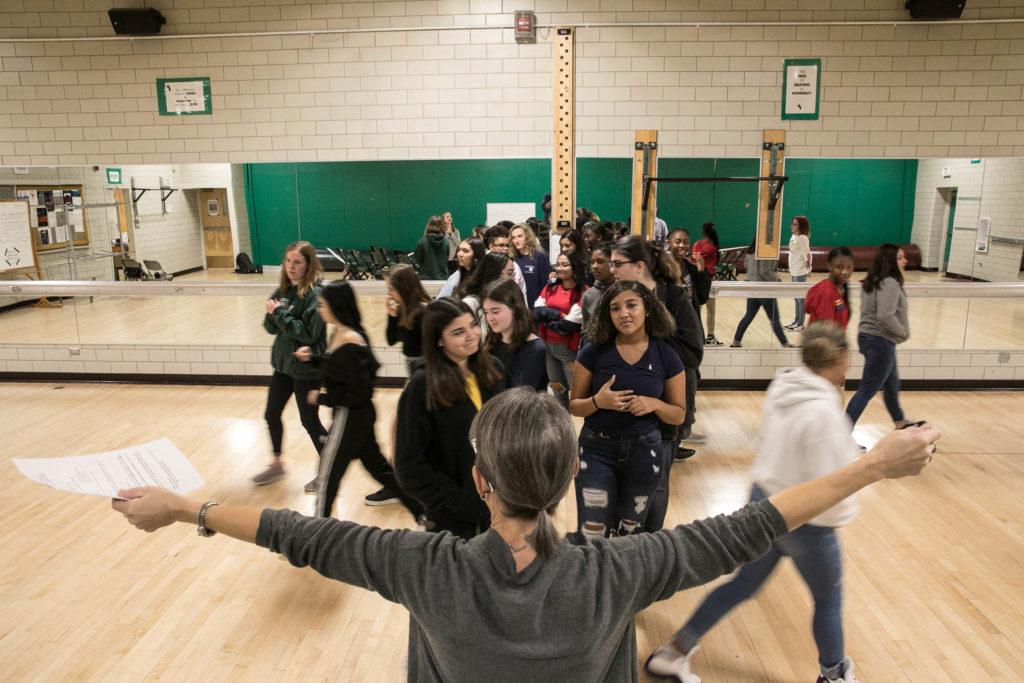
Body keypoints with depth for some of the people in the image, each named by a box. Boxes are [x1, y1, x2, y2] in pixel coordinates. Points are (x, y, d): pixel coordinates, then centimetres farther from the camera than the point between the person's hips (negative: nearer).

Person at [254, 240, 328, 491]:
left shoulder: (315, 294, -17)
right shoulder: (282, 291, 4)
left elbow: (308, 334, -22)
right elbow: (271, 328, 7)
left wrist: (280, 313, -21)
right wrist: (272, 315, -14)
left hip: (307, 368, -7)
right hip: (283, 363, 7)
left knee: (309, 421, 3)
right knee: (271, 415, 16)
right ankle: (276, 465, 36)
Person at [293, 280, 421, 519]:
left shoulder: (349, 343, -25)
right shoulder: (339, 334, 3)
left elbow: (360, 392, -25)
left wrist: (321, 398, -16)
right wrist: (312, 358, 3)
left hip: (350, 417, -10)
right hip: (359, 415, 10)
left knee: (327, 476, 7)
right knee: (376, 464, 21)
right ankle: (420, 510, 31)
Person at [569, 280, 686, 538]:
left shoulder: (666, 356, -4)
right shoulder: (593, 352, -7)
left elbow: (679, 414, 3)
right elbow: (574, 406, 0)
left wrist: (654, 404, -18)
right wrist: (598, 402, -21)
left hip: (644, 451, 1)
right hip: (597, 450, -1)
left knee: (629, 534, 19)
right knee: (591, 536, -2)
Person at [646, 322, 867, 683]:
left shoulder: (782, 388, -4)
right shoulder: (823, 410, -28)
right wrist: (840, 514, -4)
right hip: (803, 520, -7)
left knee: (744, 583, 21)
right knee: (829, 599, 20)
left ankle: (675, 651, 27)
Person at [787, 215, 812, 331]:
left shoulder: (802, 238, -18)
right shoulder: (793, 236, 7)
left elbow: (807, 254, -19)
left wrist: (807, 267, -11)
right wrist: (791, 270, 15)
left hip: (800, 272, -9)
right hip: (794, 271, 9)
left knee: (801, 297, 0)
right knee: (796, 298, 17)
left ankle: (800, 324, 9)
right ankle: (796, 321, 28)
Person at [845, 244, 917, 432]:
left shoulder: (872, 281, 9)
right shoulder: (890, 283, -20)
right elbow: (885, 316, -30)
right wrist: (903, 331, -14)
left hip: (867, 336, 10)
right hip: (880, 341, -10)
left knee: (891, 382, 29)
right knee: (866, 391, -5)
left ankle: (900, 420, 50)